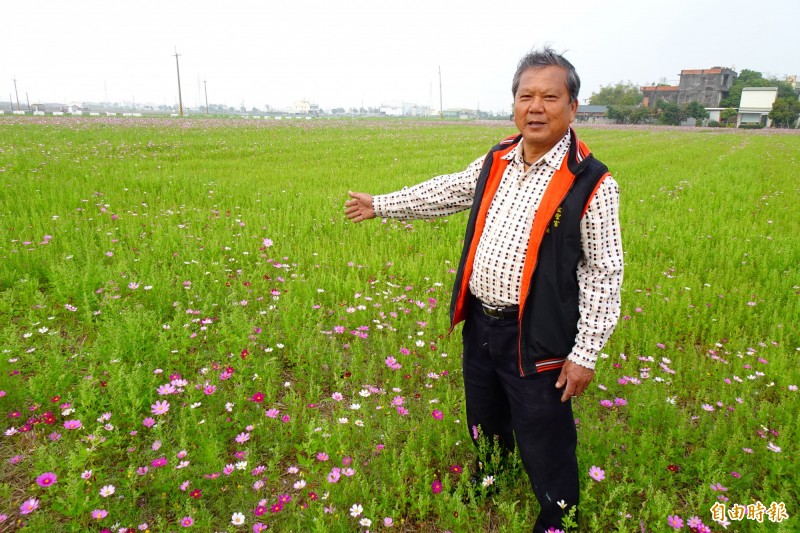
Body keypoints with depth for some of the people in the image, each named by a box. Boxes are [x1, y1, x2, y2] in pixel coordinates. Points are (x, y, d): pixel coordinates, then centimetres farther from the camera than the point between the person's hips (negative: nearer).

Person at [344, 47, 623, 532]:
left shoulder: (591, 184, -15)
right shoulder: (497, 163, 1)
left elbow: (604, 273, -13)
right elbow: (447, 192, 17)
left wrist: (585, 354, -13)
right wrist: (381, 205, 23)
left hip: (537, 338, -6)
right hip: (479, 323, 6)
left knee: (544, 446, 8)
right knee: (485, 425, 28)